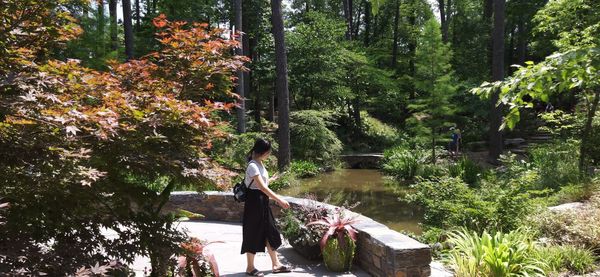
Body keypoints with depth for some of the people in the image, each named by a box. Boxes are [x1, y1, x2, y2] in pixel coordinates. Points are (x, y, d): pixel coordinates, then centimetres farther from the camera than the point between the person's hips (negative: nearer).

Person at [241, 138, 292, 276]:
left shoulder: (260, 164, 10)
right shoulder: (253, 166, -20)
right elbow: (262, 187, -27)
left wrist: (271, 179, 26)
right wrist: (279, 200, -28)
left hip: (263, 201, 10)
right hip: (255, 201, -10)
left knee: (270, 232, 13)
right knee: (254, 234, 1)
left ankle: (276, 264, 22)